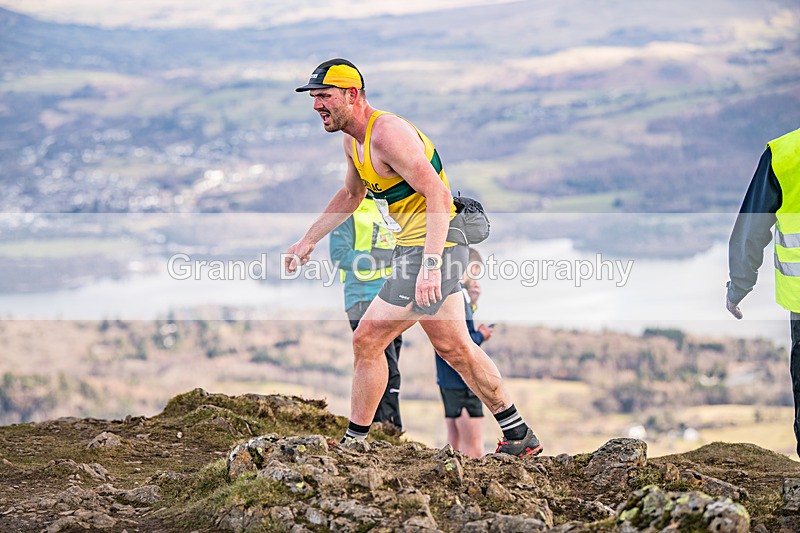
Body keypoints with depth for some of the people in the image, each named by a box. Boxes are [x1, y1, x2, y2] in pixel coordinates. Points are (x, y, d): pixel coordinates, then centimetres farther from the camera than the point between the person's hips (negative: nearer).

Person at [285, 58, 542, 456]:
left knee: (367, 341, -6)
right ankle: (519, 437, 24)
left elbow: (438, 196, -27)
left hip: (430, 245, -10)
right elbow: (350, 196, 28)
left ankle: (354, 443, 6)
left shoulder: (387, 134, -21)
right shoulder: (353, 139, 10)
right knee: (453, 347, 17)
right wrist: (308, 240, 26)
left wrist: (430, 265, -34)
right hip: (429, 247, 10)